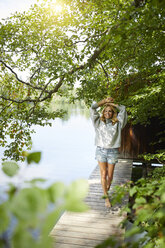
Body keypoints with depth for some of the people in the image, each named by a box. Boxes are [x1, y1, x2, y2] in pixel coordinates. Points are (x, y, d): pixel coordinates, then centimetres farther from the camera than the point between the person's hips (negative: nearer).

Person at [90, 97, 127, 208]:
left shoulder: (117, 124, 3)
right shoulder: (99, 123, 4)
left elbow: (123, 109, -1)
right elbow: (93, 108, 0)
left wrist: (112, 103, 8)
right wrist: (105, 101, 6)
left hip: (113, 152, 0)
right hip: (101, 150, 0)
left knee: (110, 175, 8)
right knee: (103, 174, -2)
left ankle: (107, 189, 37)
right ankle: (106, 198, 8)